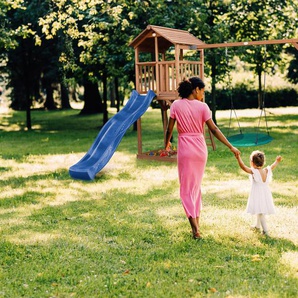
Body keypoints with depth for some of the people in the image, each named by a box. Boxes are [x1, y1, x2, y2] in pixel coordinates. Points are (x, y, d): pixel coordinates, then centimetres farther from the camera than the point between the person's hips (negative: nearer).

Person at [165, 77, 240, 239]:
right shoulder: (202, 106, -5)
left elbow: (169, 129, -2)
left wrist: (167, 143, 18)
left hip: (185, 150, -2)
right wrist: (231, 147, -3)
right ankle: (196, 225, 22)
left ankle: (195, 229, -5)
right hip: (201, 149, 2)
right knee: (196, 186, 17)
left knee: (186, 189, 4)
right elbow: (214, 130, -8)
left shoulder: (176, 105, -4)